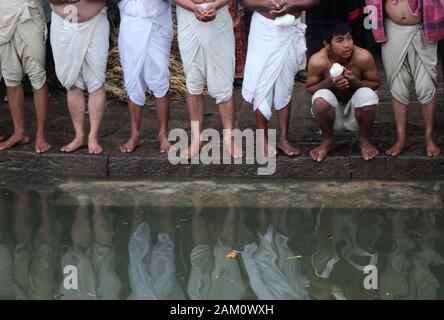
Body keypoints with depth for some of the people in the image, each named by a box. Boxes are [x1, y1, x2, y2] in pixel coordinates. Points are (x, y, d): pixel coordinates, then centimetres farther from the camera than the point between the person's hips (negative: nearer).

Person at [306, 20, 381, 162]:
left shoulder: (363, 57, -24)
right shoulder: (317, 61, -24)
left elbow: (376, 83, -8)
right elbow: (309, 88, -7)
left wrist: (355, 82, -28)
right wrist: (328, 82, -28)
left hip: (355, 108, 0)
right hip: (332, 111, 0)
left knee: (368, 95, -31)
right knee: (320, 98, -32)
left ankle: (364, 140, -3)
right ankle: (328, 141, -3)